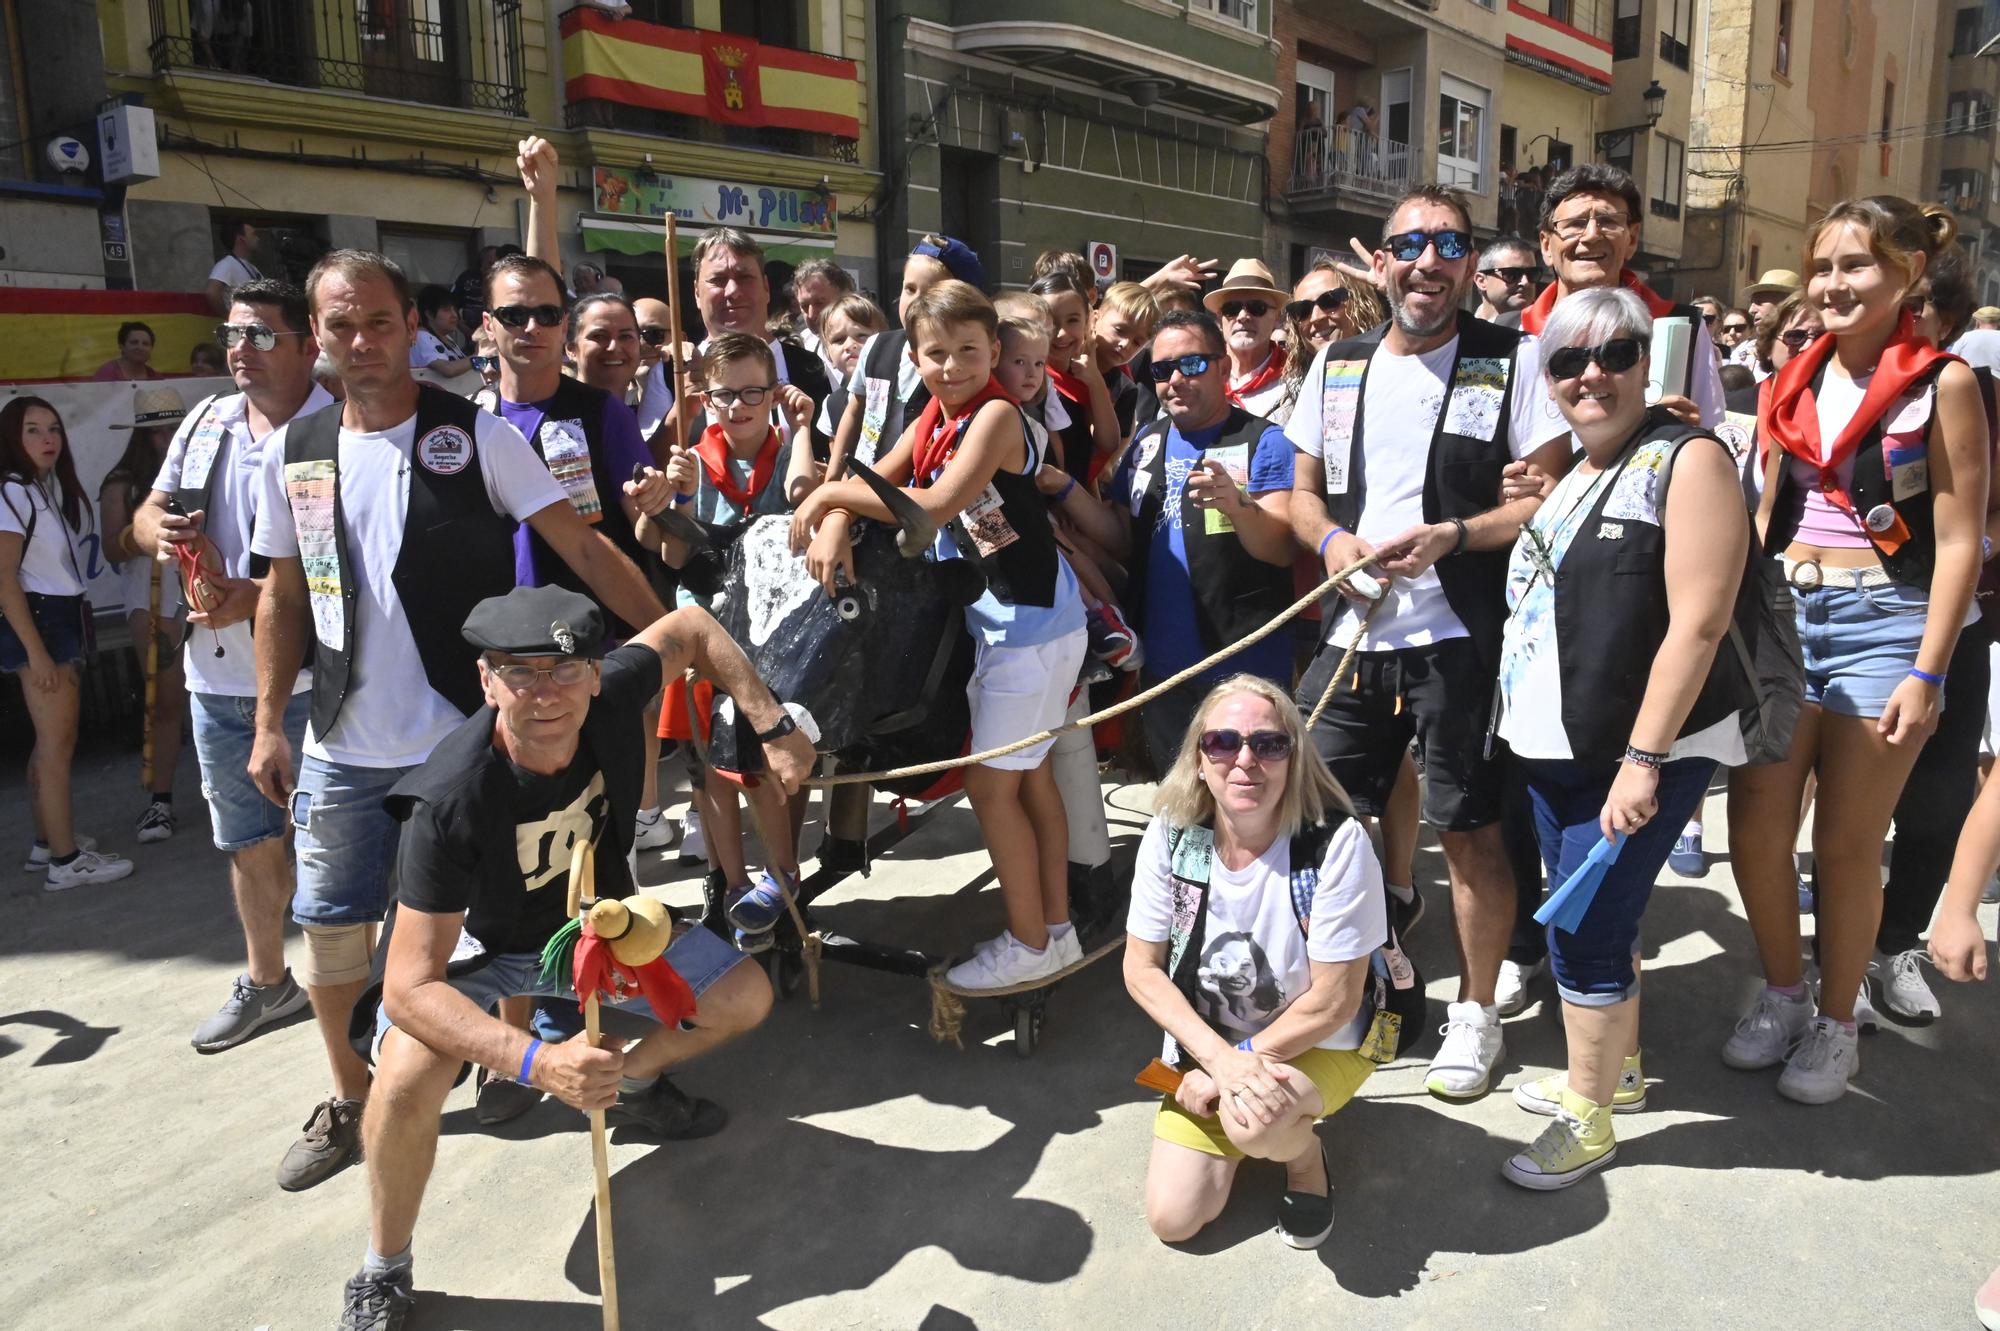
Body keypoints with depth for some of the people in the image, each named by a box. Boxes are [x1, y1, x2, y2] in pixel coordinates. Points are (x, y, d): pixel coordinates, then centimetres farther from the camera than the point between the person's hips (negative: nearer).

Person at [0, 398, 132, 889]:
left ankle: (47, 842, 24)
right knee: (57, 742, -5)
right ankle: (66, 859, 1)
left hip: (64, 618, 9)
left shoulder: (57, 488, 11)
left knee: (51, 740, 14)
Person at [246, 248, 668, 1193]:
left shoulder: (478, 436, -8)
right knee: (331, 931, 12)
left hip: (466, 736, -4)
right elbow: (284, 595, 12)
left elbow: (583, 548, -11)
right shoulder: (294, 452, 5)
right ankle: (349, 1098, 34)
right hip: (341, 750, 4)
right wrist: (269, 725, 8)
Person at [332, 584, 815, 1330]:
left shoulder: (612, 700, -28)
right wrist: (535, 1062, -50)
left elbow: (689, 628, -6)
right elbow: (410, 986, -37)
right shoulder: (451, 801, -38)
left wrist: (773, 727, -14)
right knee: (409, 1076, -31)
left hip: (600, 920, 5)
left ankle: (633, 1082, 28)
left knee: (745, 998, -3)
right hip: (481, 947, -4)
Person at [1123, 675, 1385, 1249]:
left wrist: (1242, 1061, -17)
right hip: (1206, 1042, 3)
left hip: (1318, 1045, -3)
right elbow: (1142, 969, -10)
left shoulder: (1337, 844, -27)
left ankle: (1305, 1153, 3)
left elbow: (1333, 1001, -20)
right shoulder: (1171, 835, -17)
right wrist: (1220, 1059, -22)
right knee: (1173, 1219, -5)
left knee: (1253, 1122, -34)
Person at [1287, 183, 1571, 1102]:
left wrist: (1451, 535, -19)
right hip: (1351, 630, 4)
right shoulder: (1336, 365, 11)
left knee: (1471, 830, 5)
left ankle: (1475, 1012, 25)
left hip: (1460, 638, -4)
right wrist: (1329, 540, -5)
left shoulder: (1513, 361, -2)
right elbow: (1302, 492, 16)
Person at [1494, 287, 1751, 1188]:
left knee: (1586, 933, -3)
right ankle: (1616, 1070, 38)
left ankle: (1589, 1121, 15)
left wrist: (1643, 759, -22)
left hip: (1637, 750, -7)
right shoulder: (1566, 471, 12)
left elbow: (1698, 623, -20)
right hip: (1552, 745, 8)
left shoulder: (1687, 460, -13)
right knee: (1598, 923, 19)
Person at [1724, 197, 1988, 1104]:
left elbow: (1958, 542, -7)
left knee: (1845, 844, 3)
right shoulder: (1797, 381, 10)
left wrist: (1926, 674, -12)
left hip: (1881, 623, -4)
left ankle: (1835, 1027, 22)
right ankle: (1781, 995, 27)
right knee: (1754, 830, 4)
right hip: (1782, 615, 5)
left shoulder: (1941, 384, -4)